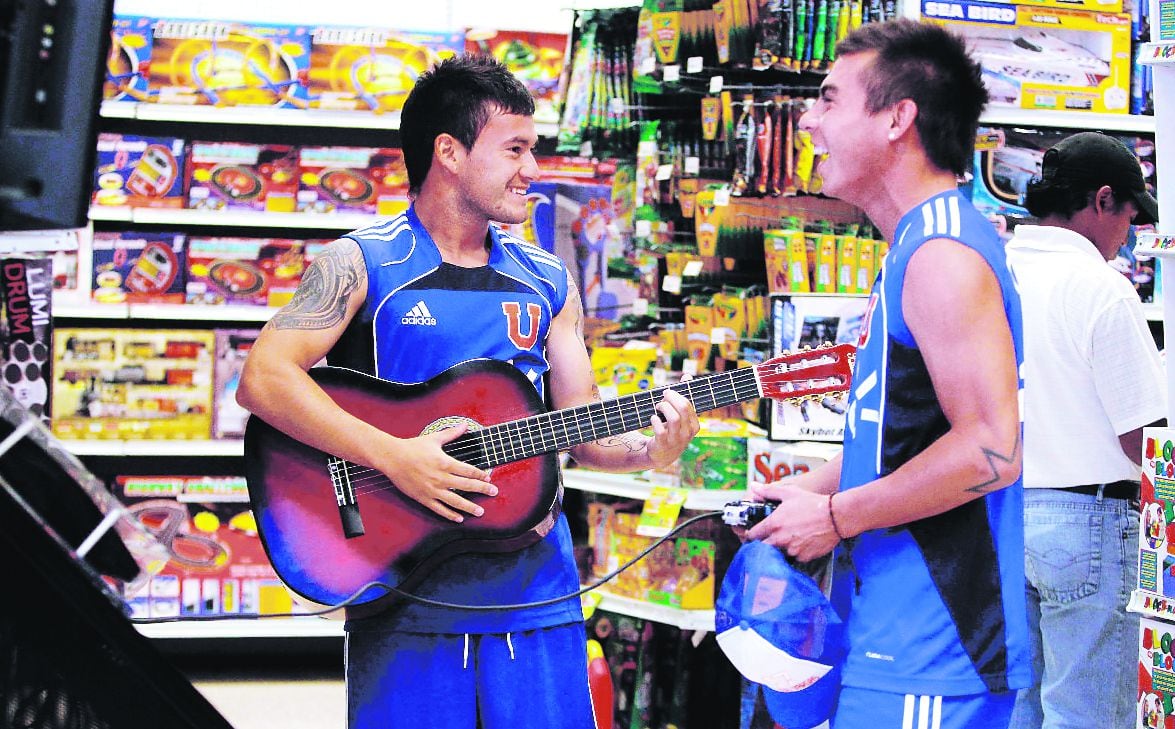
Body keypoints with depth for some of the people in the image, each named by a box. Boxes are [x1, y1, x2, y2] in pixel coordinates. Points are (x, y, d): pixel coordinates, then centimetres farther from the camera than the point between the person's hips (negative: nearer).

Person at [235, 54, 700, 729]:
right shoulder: (363, 264, -2)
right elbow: (263, 378, -14)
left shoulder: (547, 281, 14)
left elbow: (584, 427, 15)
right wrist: (394, 457, -21)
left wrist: (647, 447, -7)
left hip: (537, 593, 4)